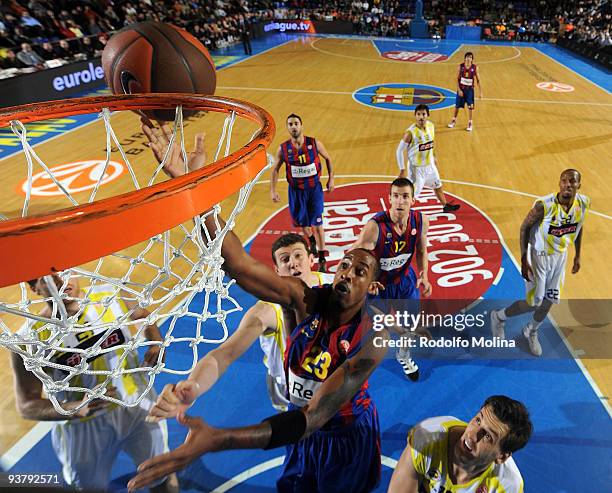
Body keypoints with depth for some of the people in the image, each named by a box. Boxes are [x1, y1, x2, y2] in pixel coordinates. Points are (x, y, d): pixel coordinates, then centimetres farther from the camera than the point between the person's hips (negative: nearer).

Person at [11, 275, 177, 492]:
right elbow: (27, 405, -14)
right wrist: (78, 408, -32)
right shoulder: (29, 340, -20)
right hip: (84, 429, -1)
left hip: (140, 407, 2)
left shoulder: (112, 296, -14)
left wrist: (156, 342, -12)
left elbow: (144, 315, 7)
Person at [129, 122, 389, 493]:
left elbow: (313, 418, -41)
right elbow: (239, 265, -38)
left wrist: (218, 440, -55)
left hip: (347, 436, -3)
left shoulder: (372, 337, -32)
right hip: (303, 426, 4)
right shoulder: (305, 299, -23)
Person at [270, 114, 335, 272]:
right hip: (296, 190, 2)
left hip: (314, 188, -2)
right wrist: (273, 190, -5)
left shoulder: (314, 143, -11)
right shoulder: (283, 148, -9)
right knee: (301, 221, 16)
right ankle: (311, 241, 49)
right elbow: (275, 169, 2)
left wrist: (331, 179, 1)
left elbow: (328, 159, 5)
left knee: (317, 223, -7)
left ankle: (322, 259, 2)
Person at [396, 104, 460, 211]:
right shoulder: (410, 132, -26)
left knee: (438, 186, 27)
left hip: (430, 165, 7)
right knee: (411, 195, -3)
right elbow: (399, 151, -20)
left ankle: (446, 206, 50)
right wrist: (403, 170, -20)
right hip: (416, 168, -7)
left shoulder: (431, 126, -7)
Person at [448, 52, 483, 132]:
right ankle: (454, 120, 32)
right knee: (457, 105, 12)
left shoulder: (475, 67, -8)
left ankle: (470, 123, 12)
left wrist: (480, 92, -4)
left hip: (470, 89, -1)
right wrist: (459, 90, -11)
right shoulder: (461, 66, -8)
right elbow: (457, 79, -4)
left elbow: (478, 80, -3)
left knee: (470, 107, -1)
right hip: (461, 88, 1)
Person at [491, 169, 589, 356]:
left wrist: (577, 256, 12)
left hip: (560, 256, 5)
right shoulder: (544, 205, -29)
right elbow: (525, 227, -17)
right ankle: (498, 317, 25)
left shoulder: (584, 203, -12)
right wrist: (523, 260, -19)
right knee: (534, 303, -2)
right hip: (539, 255, -5)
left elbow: (578, 227, 6)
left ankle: (531, 332, 41)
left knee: (549, 301, 14)